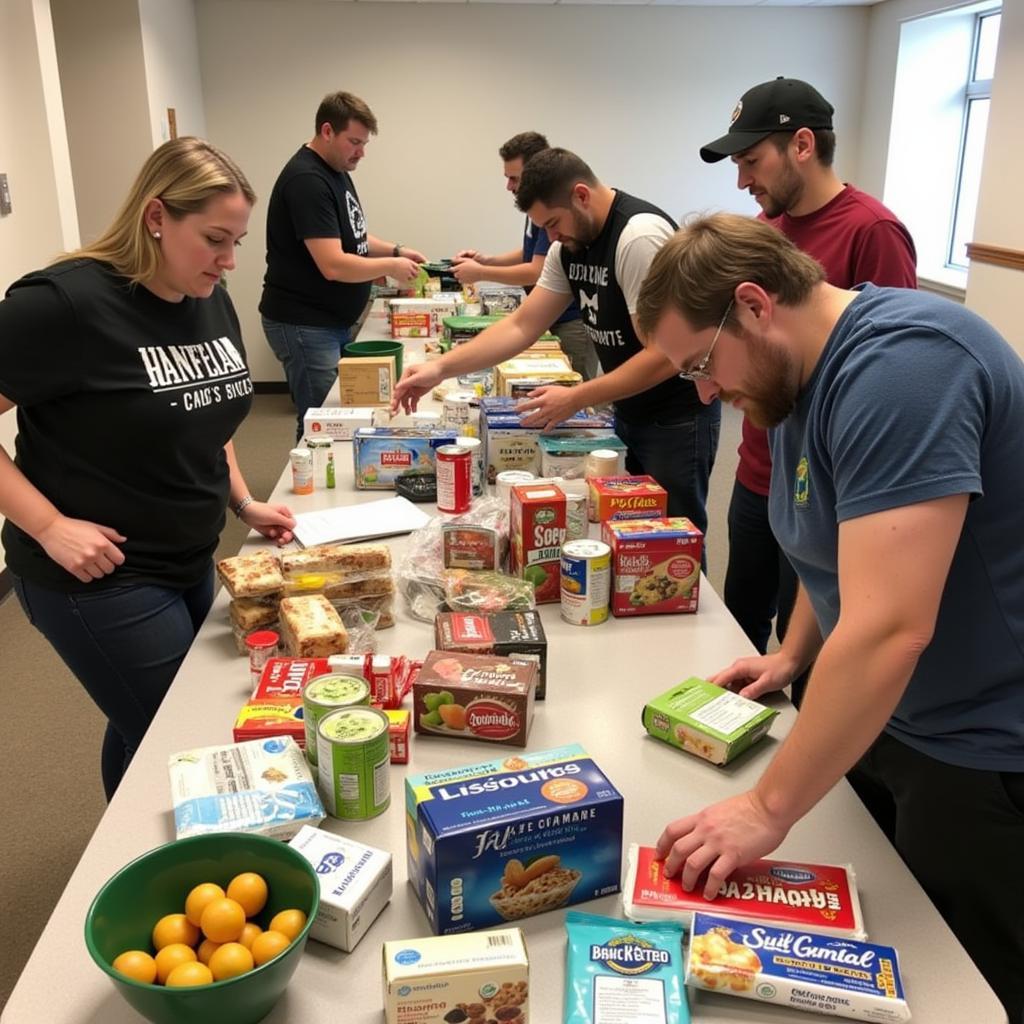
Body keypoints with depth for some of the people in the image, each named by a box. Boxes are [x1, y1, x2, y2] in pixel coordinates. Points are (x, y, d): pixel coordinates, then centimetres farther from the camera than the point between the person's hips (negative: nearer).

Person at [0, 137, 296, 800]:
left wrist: (243, 503, 6)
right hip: (100, 579, -7)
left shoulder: (212, 301, 3)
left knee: (142, 733, 20)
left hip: (192, 564, 7)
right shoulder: (65, 302, -21)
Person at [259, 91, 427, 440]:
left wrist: (395, 250, 7)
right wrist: (390, 266, -13)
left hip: (335, 320, 10)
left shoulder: (337, 170, 11)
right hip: (304, 326, -10)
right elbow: (333, 265, -26)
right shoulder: (306, 181, -20)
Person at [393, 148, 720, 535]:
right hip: (628, 413, 8)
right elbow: (522, 326, 2)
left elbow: (665, 354, -26)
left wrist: (576, 399, -23)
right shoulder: (570, 246, 3)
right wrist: (441, 367, -8)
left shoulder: (641, 236, -23)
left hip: (676, 417, -8)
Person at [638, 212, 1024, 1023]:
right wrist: (794, 656, 8)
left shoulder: (898, 363, -28)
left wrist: (768, 809, -25)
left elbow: (889, 627, -33)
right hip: (887, 715, 9)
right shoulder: (803, 372, 5)